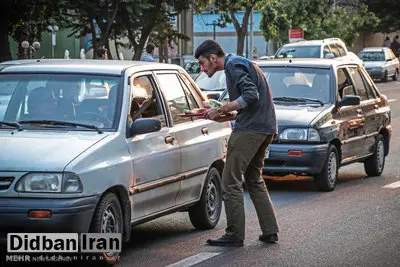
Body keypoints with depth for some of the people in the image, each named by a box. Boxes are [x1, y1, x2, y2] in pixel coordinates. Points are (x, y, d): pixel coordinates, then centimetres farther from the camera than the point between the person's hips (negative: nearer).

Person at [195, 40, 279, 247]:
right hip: (265, 128, 11)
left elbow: (251, 96, -21)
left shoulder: (234, 66, -9)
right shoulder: (240, 64, 23)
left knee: (230, 181, -6)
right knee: (254, 180, 17)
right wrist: (224, 117, 14)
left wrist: (220, 110, -15)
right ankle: (270, 232, 16)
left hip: (250, 129, -11)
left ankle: (234, 235, -6)